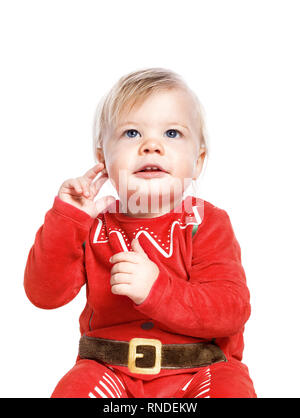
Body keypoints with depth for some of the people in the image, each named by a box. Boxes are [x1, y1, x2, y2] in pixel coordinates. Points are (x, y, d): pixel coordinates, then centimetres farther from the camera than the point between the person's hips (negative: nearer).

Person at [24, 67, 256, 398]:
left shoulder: (206, 223, -6)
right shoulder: (93, 224, -1)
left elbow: (232, 310, -17)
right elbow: (44, 294, -7)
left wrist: (157, 288, -32)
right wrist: (65, 218, -18)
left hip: (199, 370, -1)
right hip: (110, 369, 2)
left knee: (231, 389, -28)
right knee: (73, 389, -23)